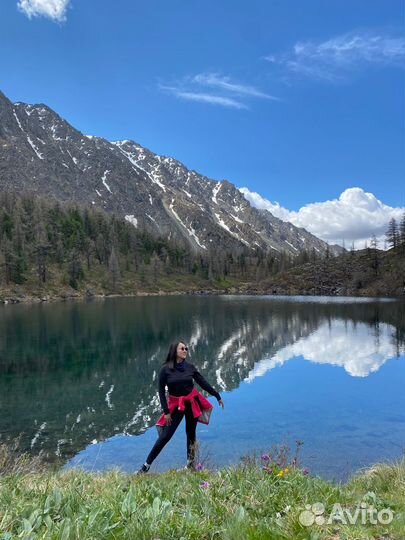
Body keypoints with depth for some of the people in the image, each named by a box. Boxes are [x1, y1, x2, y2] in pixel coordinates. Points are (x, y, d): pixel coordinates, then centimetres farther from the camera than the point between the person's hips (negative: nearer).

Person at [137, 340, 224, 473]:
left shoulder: (190, 367, -4)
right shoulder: (165, 369, -12)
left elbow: (203, 383, 3)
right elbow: (161, 391, -8)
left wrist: (218, 396, 6)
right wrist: (166, 411, -10)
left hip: (192, 402, 3)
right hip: (176, 405, -2)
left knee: (191, 433, 12)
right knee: (165, 436, -3)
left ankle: (191, 463, 29)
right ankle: (147, 465, 9)